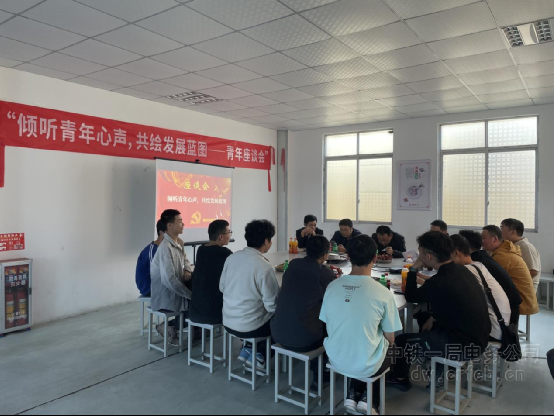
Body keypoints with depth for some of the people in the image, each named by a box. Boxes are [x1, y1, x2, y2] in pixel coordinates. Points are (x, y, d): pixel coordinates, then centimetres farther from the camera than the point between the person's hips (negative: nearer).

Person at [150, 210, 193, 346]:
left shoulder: (177, 243, 4)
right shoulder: (165, 247, -25)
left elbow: (185, 260, 19)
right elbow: (169, 279, -31)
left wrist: (187, 271, -5)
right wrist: (190, 295, -24)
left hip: (175, 290, 9)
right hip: (165, 296, -9)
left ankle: (174, 325, 15)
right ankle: (171, 327, 8)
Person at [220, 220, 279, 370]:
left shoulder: (232, 258, -3)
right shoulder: (265, 267, -23)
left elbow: (222, 288, 9)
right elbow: (272, 306, -18)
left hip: (228, 322, 7)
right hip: (249, 326, -6)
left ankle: (248, 350, 23)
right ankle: (259, 355, 20)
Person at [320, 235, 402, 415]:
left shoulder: (332, 286, -9)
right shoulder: (383, 293, -19)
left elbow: (328, 325, 5)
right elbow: (390, 340, -7)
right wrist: (388, 343, 16)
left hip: (336, 359, 3)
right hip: (366, 365, -3)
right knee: (389, 353, 29)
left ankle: (353, 395, 23)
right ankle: (368, 399, 23)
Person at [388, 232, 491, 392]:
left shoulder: (439, 282, -25)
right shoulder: (460, 270, 1)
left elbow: (410, 297, -6)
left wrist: (414, 269, 0)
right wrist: (433, 318, 14)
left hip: (466, 345, -8)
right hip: (478, 336, 9)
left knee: (404, 341, 4)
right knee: (432, 326, 29)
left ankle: (399, 378, 30)